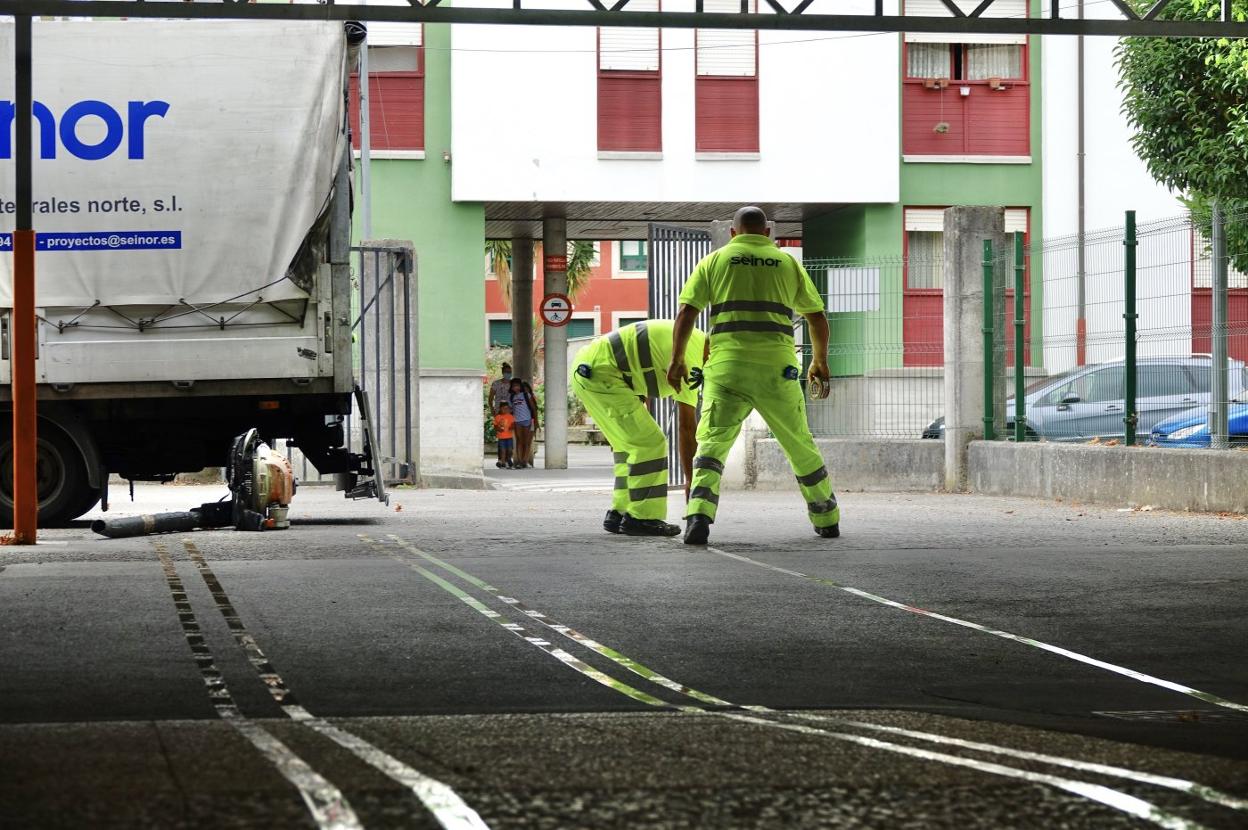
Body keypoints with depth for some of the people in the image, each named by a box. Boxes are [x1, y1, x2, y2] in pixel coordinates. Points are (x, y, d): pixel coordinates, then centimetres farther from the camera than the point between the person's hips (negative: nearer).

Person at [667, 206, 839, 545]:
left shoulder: (715, 260, 10)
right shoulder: (787, 263, 15)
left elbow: (686, 313, 2)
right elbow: (818, 318, 20)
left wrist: (677, 361, 12)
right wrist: (820, 360, 35)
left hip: (728, 368, -1)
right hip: (777, 369, 2)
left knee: (712, 445, 0)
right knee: (801, 446, 18)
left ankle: (698, 519, -22)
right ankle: (827, 519, 29)